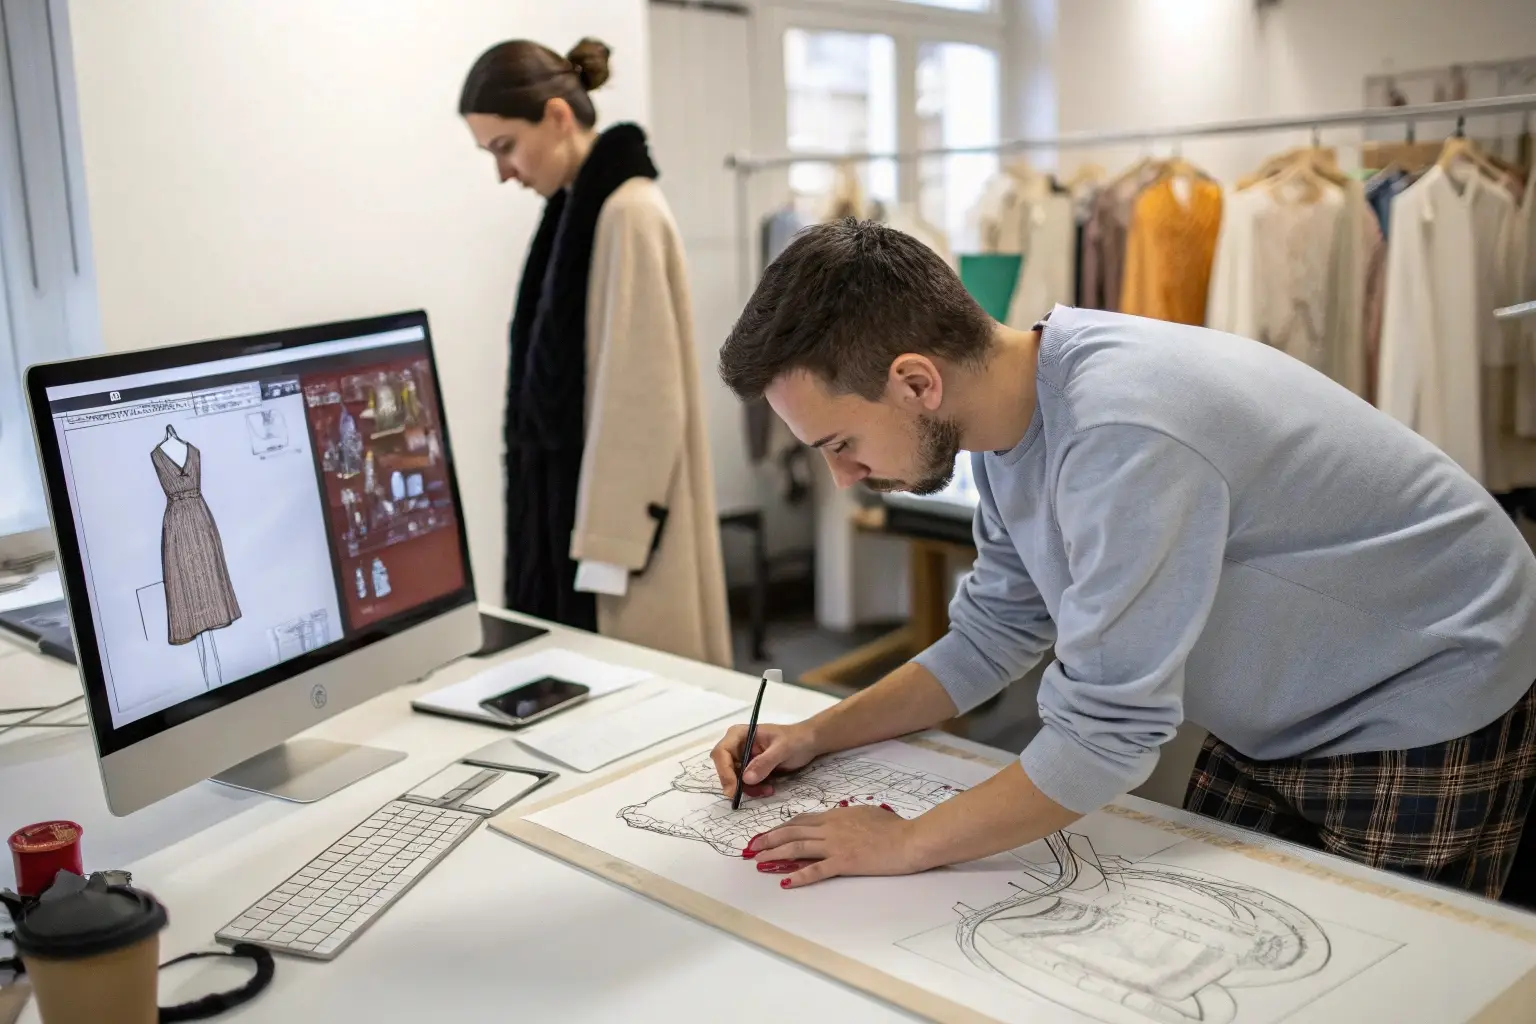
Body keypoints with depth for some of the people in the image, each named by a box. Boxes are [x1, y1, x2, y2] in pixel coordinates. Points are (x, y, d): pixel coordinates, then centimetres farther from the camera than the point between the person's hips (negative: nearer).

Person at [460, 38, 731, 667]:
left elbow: (641, 397, -19)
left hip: (616, 531, -9)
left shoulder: (628, 213, -16)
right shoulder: (576, 209, 12)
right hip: (580, 504, 9)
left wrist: (606, 549, -19)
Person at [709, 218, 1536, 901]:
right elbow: (995, 636, 4)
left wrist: (907, 844, -22)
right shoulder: (1006, 413, -8)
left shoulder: (1121, 437, -37)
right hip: (1282, 713, 8)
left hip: (1422, 709, -8)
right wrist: (818, 735, -4)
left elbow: (1106, 733, -33)